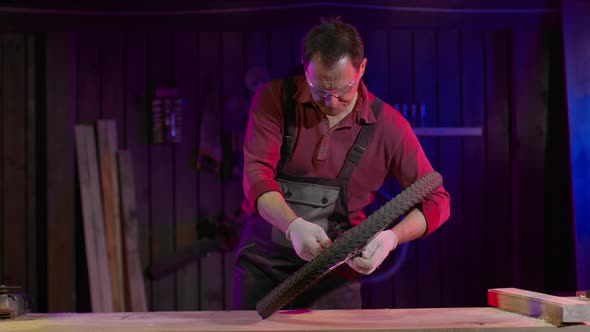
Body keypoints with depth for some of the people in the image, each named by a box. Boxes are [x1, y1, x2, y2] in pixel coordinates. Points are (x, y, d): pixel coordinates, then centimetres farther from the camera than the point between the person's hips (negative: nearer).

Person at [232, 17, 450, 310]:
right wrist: (293, 225, -37)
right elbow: (257, 175, -18)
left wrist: (391, 237, -24)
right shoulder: (274, 99, -7)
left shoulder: (388, 125, -7)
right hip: (261, 263, 0)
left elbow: (436, 201, -4)